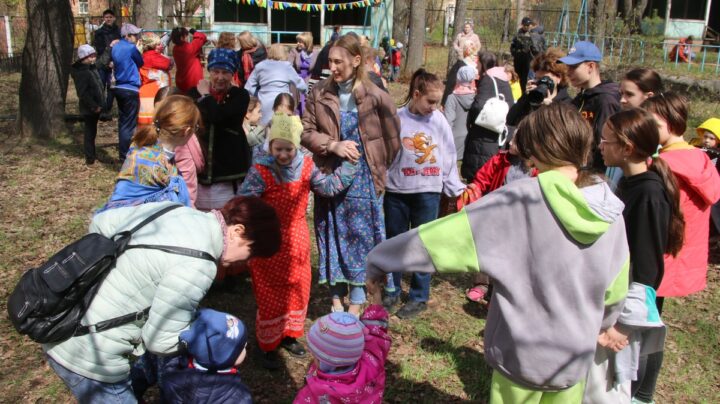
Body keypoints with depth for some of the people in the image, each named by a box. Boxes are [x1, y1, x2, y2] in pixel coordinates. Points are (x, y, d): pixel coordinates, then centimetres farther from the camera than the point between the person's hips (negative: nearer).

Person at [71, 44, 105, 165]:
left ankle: (91, 154, 28)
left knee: (92, 130, 17)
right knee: (89, 131, -2)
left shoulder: (92, 68, 10)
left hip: (95, 106, 9)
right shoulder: (81, 72, -18)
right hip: (89, 108, -9)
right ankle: (90, 157, 5)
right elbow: (83, 93, -22)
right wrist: (94, 106, -21)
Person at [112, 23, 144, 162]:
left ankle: (123, 148, 30)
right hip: (130, 89, -9)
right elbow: (141, 62, 1)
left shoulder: (116, 47, 10)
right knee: (130, 124, -4)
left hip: (119, 87, 9)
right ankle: (125, 155, -3)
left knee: (123, 121, 19)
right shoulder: (131, 48, -14)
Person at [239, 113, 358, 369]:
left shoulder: (306, 166, -3)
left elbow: (329, 187, 6)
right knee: (270, 294, 6)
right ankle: (268, 345, 24)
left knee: (298, 288, 17)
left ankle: (289, 334, 39)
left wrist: (349, 164, 3)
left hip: (297, 241, 5)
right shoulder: (260, 171, -17)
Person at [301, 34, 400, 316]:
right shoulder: (319, 94, -1)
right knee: (332, 236, 11)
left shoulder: (375, 96, -7)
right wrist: (333, 145, -15)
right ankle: (336, 297, 27)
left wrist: (379, 166, 4)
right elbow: (306, 132, -1)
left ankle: (356, 302, 20)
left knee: (360, 236, 6)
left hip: (363, 178, -2)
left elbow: (392, 137, 1)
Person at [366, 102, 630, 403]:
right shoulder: (611, 213, -7)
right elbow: (614, 293, 5)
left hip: (522, 354, -4)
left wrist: (380, 258, -8)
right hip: (575, 359, 4)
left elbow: (442, 235, -19)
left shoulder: (518, 200, -21)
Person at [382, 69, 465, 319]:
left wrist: (456, 188, 5)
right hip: (396, 191, 0)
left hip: (428, 192, 0)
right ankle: (392, 291, 27)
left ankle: (419, 297, 20)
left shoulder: (439, 120, -1)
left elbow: (449, 157, 4)